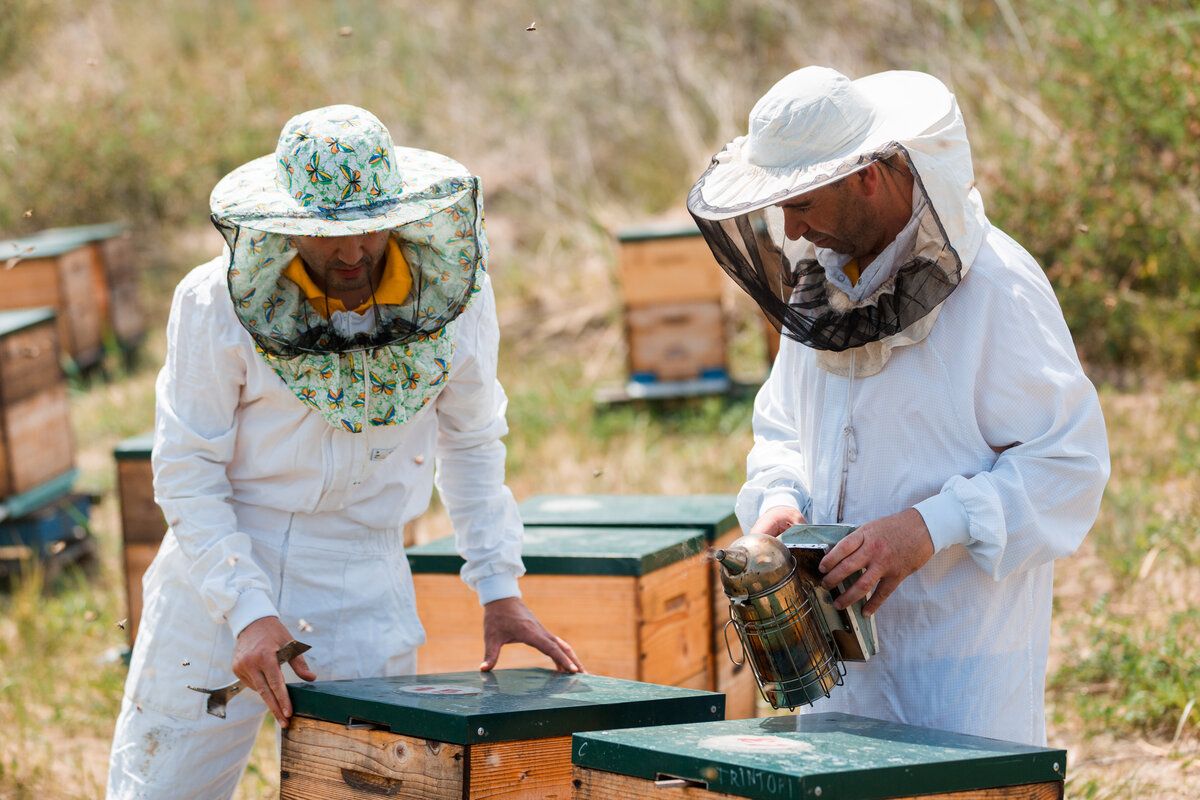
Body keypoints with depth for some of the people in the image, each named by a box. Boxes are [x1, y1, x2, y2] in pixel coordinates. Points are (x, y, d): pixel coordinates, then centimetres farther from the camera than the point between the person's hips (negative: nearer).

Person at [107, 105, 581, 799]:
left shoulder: (454, 294, -5)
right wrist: (249, 611, -18)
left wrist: (500, 589, 4)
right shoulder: (216, 303, -12)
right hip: (219, 577, -1)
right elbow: (186, 473, -8)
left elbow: (471, 443, 10)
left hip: (366, 591, 1)